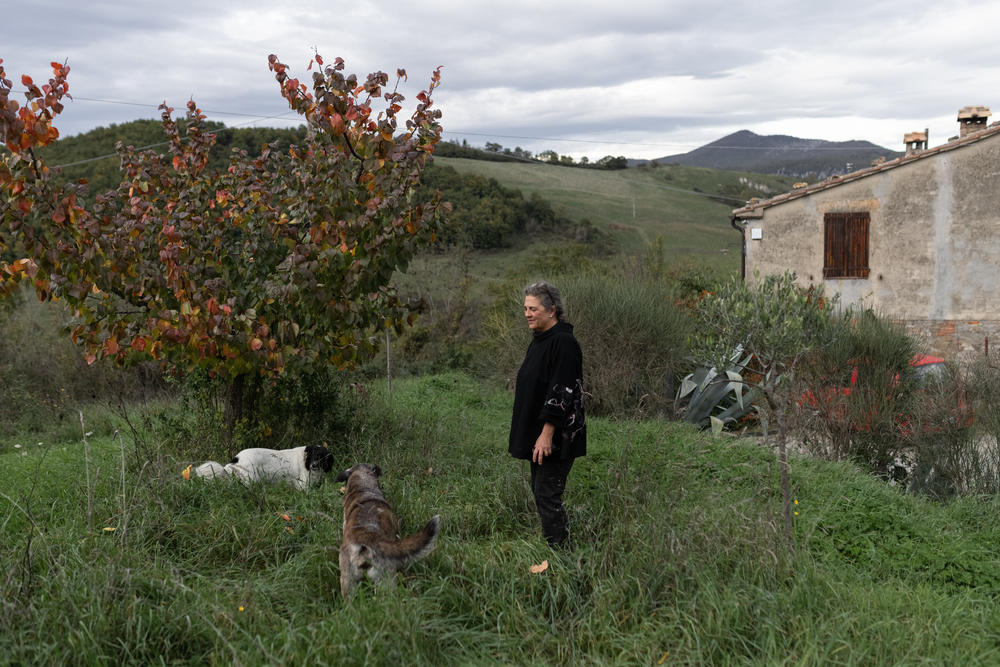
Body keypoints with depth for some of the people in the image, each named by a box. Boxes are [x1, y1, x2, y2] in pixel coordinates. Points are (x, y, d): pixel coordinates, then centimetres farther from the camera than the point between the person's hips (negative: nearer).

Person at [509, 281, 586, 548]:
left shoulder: (563, 342, -17)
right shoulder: (538, 341, 13)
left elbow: (562, 392, -23)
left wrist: (547, 434, -25)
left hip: (554, 438, -10)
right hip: (536, 436, 10)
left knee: (548, 497, -7)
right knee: (541, 494, 15)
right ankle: (561, 546, 25)